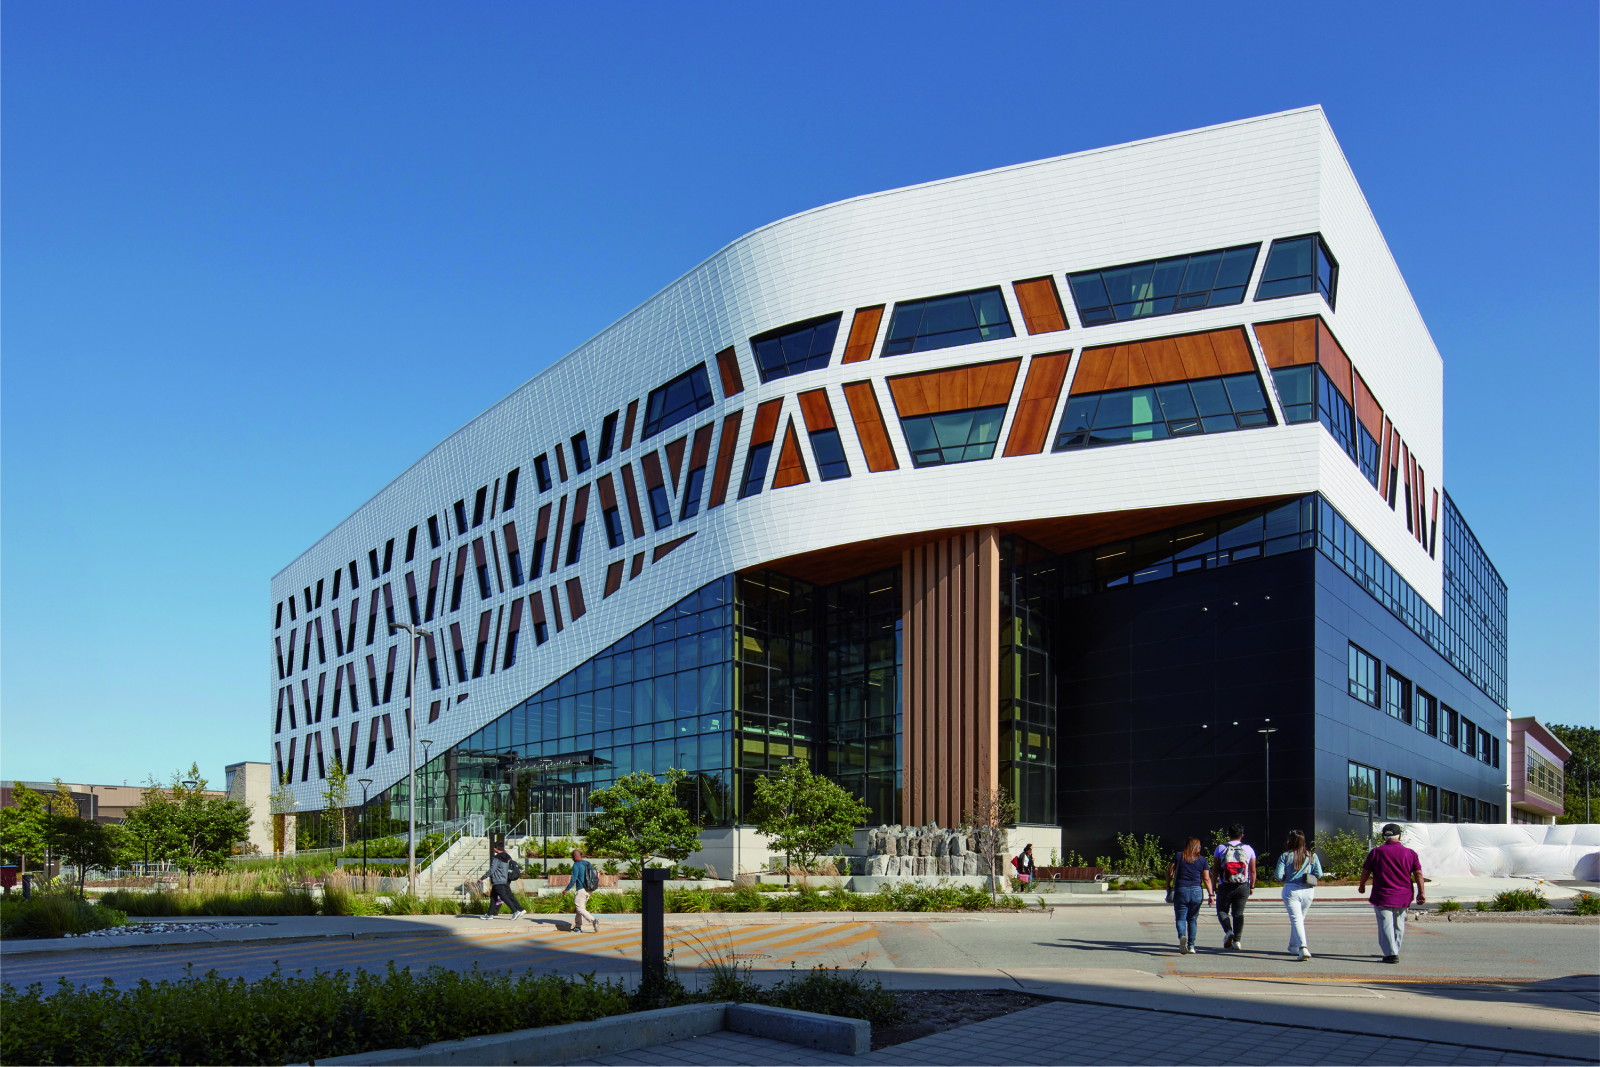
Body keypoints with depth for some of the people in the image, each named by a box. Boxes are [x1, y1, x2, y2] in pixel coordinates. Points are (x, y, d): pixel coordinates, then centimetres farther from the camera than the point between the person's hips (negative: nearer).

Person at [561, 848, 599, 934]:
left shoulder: (576, 865, -10)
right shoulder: (588, 863, 12)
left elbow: (574, 879, -15)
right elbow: (595, 876, 15)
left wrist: (566, 890, -7)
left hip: (581, 889, -8)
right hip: (588, 890, 8)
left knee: (580, 909, -6)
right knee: (581, 906, 17)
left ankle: (593, 921, -24)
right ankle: (578, 927, 19)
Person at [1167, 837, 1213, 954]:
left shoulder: (1178, 856, 3)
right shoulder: (1202, 860, 5)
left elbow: (1170, 872, 0)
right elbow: (1206, 879, 1)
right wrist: (1210, 894, 4)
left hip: (1180, 891, -1)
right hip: (1196, 892, 2)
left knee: (1180, 917, 1)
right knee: (1192, 919, 13)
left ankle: (1182, 936, -28)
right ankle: (1191, 946, 12)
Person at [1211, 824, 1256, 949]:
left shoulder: (1221, 848, 0)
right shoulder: (1248, 849, 3)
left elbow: (1215, 869, 1)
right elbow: (1253, 870, 5)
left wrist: (1214, 886, 8)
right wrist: (1252, 886, 15)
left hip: (1225, 887, -2)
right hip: (1243, 887, 2)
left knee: (1222, 911, 12)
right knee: (1238, 913, 11)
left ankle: (1228, 931, -13)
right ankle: (1237, 940, 5)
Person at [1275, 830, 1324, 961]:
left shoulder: (1285, 856, -5)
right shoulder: (1312, 856, 4)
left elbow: (1279, 876, -8)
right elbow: (1319, 874, -1)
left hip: (1291, 890, -4)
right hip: (1308, 891, 4)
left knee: (1296, 919, -7)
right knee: (1300, 919, 20)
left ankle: (1303, 948, -26)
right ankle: (1294, 947, 31)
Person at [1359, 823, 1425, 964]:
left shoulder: (1376, 852, -3)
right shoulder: (1410, 853, 1)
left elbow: (1365, 871, 2)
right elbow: (1418, 873, 0)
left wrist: (1362, 886, 19)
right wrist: (1421, 893, 6)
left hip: (1382, 896, -3)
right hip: (1403, 897, 3)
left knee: (1386, 925, -3)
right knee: (1399, 925, 17)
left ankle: (1391, 953, -13)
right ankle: (1395, 951, 26)